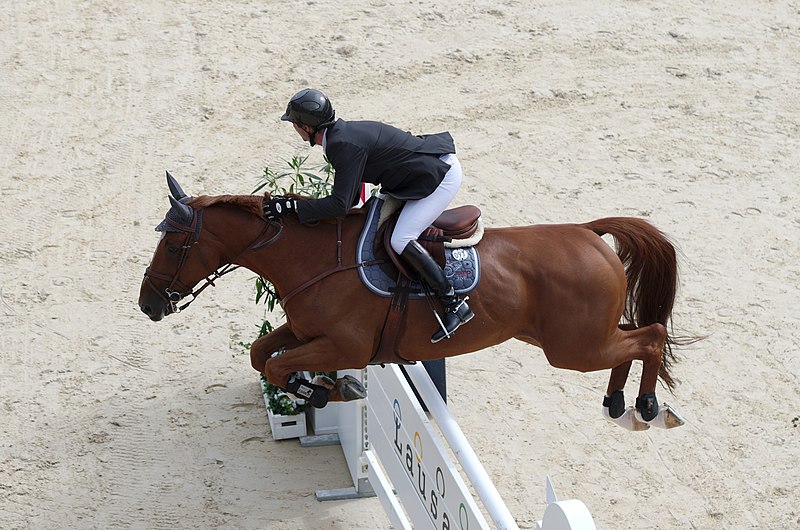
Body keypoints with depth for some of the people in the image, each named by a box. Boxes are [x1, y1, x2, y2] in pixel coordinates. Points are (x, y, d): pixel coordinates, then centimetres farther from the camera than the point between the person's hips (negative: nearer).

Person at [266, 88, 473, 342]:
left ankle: (455, 304, -13)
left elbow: (340, 204, -27)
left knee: (400, 240, -18)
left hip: (442, 177, -10)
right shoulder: (344, 132, 6)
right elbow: (350, 198, 14)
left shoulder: (345, 145, -25)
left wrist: (291, 206, -24)